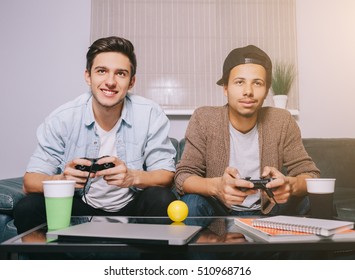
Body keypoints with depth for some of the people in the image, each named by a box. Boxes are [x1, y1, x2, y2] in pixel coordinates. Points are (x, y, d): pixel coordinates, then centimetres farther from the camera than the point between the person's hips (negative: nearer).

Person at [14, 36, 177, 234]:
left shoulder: (151, 115, -12)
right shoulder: (62, 119, -11)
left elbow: (166, 175, -12)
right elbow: (30, 181, -10)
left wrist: (133, 177, -35)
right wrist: (62, 180, -34)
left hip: (131, 209, 0)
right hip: (80, 208, 1)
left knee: (162, 199, -30)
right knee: (27, 208, -23)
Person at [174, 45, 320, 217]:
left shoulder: (282, 122, -10)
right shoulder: (203, 120, -14)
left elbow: (311, 175, -11)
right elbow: (183, 176, -18)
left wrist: (290, 184, -37)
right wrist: (216, 186, -41)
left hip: (266, 213, 2)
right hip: (219, 212, -1)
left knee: (302, 203, -24)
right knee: (191, 202, -30)